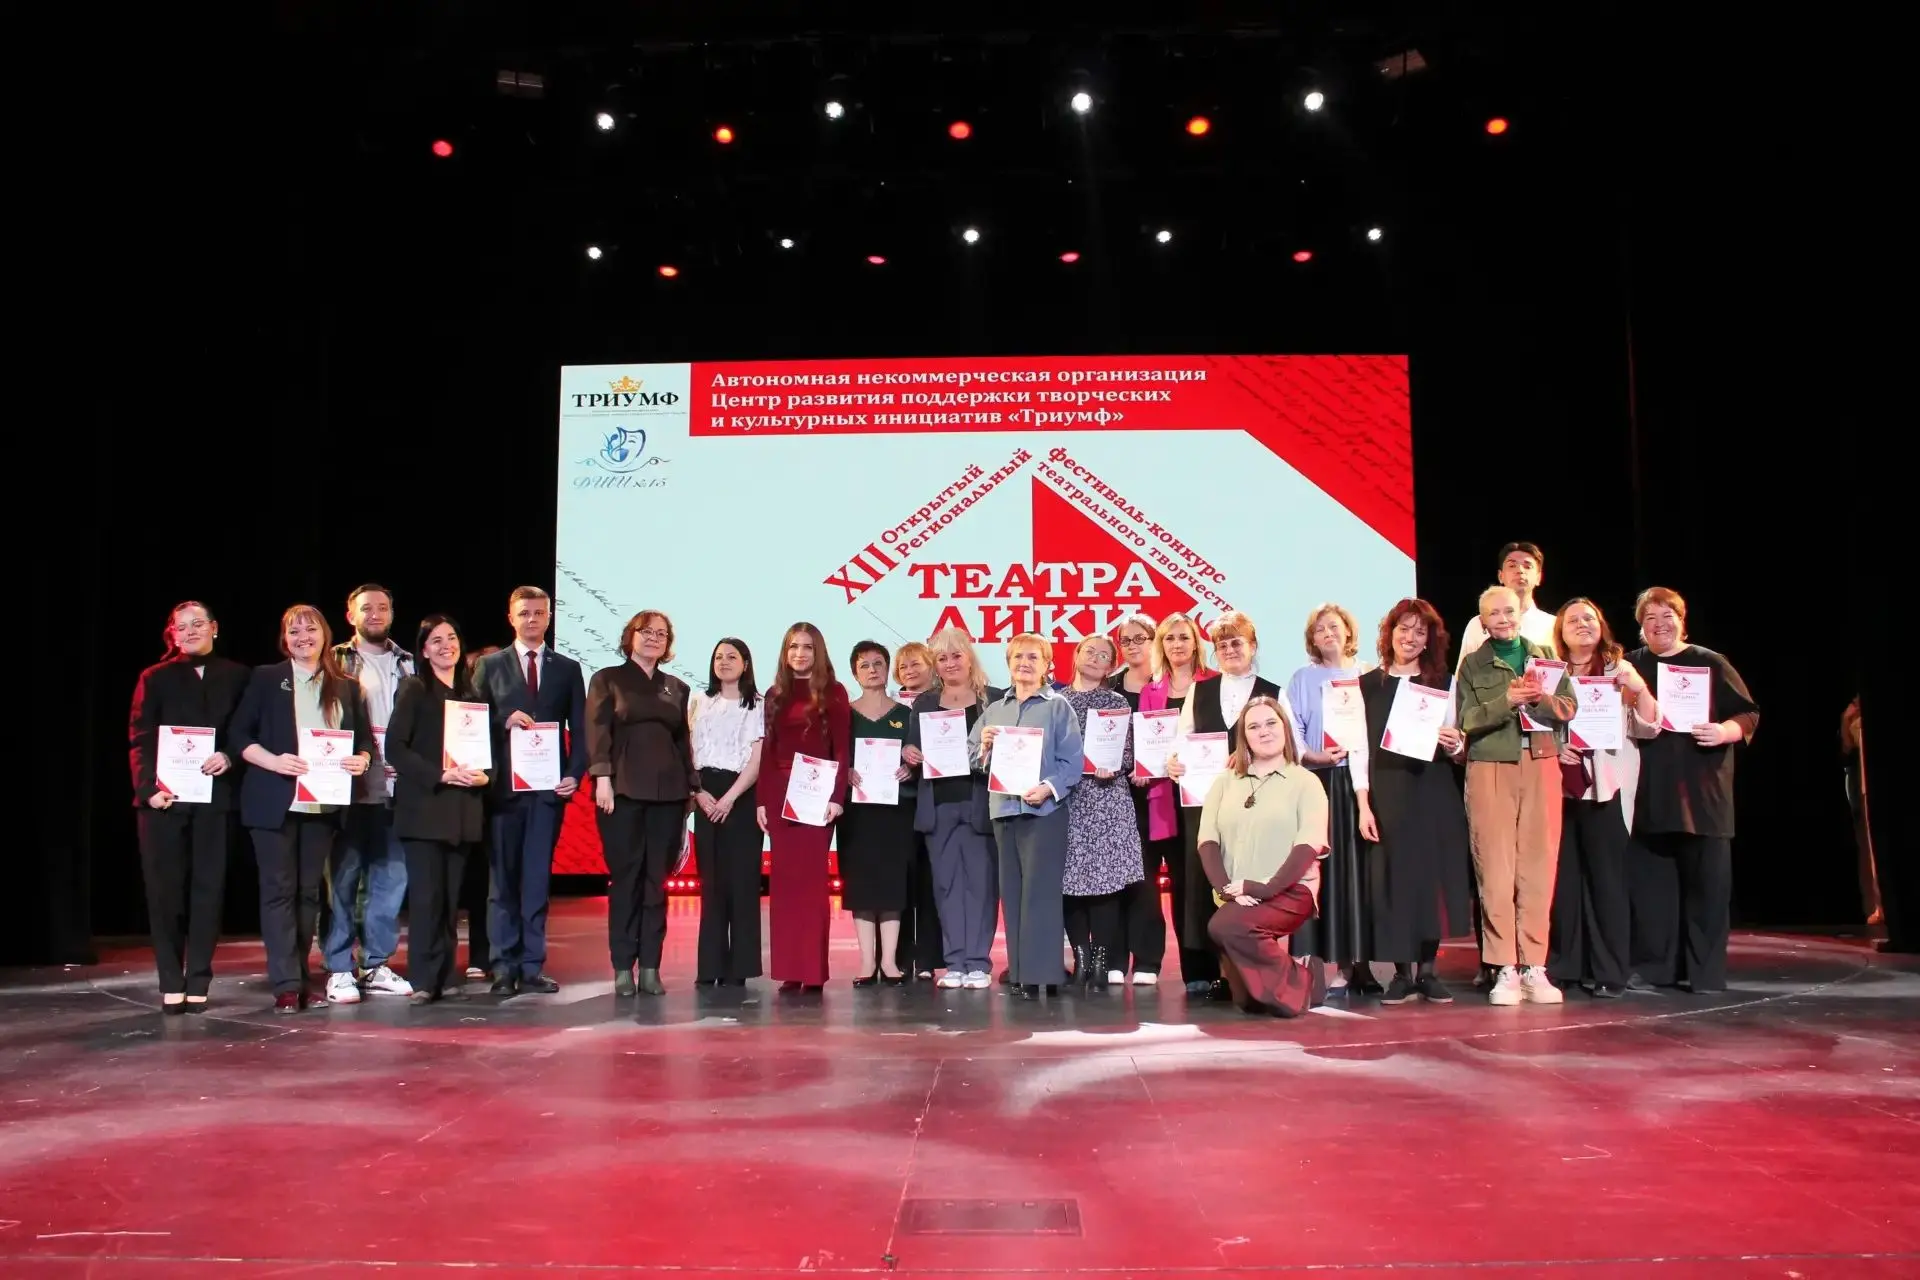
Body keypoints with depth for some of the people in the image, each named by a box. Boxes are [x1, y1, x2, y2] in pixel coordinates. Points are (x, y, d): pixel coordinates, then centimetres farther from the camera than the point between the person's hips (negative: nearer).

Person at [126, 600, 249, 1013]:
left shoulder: (237, 677, 9)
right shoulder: (155, 678, 9)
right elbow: (140, 739, 2)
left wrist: (230, 756, -14)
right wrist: (148, 786, -11)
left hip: (215, 796, 0)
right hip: (164, 796, 0)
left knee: (208, 887, 1)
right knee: (165, 890, 0)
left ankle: (198, 983, 7)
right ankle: (171, 984, 7)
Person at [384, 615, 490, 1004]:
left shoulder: (471, 691, 15)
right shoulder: (414, 690, 1)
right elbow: (395, 747, -8)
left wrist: (485, 775, -4)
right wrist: (440, 775, -16)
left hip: (464, 808, 4)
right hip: (424, 806, -4)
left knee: (451, 896, 6)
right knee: (426, 894, -7)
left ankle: (446, 976, 12)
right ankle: (424, 979, 0)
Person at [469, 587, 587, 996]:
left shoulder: (567, 669, 11)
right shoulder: (490, 666, 9)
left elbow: (579, 729, 7)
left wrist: (574, 774, -5)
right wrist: (505, 720, -14)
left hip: (548, 787, 1)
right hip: (504, 786, -1)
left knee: (538, 878, 3)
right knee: (503, 879, 3)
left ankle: (531, 967, 8)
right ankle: (504, 968, 8)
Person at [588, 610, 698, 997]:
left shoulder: (678, 688, 16)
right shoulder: (607, 679, 7)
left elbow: (684, 741, 15)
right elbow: (597, 730, -2)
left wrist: (692, 787, 9)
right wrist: (602, 777, -13)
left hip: (668, 792, 3)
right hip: (623, 790, -3)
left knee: (657, 879, 2)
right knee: (625, 878, -1)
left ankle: (650, 967, 7)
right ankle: (623, 968, 4)